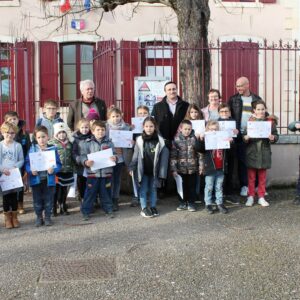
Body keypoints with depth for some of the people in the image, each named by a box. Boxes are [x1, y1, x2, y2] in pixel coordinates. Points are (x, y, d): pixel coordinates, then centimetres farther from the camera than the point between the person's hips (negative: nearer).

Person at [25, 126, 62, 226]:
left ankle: (47, 217, 24)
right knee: (37, 200, 10)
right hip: (36, 179, 1)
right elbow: (27, 162, -1)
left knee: (48, 199, 9)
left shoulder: (52, 149, -3)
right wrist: (31, 170, -20)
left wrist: (53, 170, -22)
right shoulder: (32, 149, 0)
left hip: (49, 179, -1)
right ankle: (39, 217, 25)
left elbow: (58, 164, -3)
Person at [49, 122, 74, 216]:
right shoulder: (52, 143, -6)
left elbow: (72, 156, 15)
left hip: (67, 171, 4)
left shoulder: (69, 143, 8)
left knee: (64, 190, 13)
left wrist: (72, 168, 13)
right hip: (56, 171, -4)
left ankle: (63, 208, 25)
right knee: (56, 190, 0)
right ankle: (53, 208, 12)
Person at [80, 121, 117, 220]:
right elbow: (83, 156, -3)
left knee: (106, 193, 13)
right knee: (90, 193, 4)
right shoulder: (88, 143, -1)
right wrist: (86, 162, -23)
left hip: (106, 173, 2)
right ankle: (86, 211, 13)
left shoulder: (109, 143, 5)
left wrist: (114, 158, -16)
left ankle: (108, 210, 26)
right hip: (93, 173, -2)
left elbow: (114, 154, 7)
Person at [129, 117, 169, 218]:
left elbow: (164, 157, -4)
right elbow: (135, 155, 0)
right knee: (143, 189, 5)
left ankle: (153, 207, 26)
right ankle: (144, 208, 13)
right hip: (143, 170, -1)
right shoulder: (140, 140, -5)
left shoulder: (160, 140, -6)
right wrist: (132, 168, -4)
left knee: (153, 189, 14)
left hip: (154, 170, 1)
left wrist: (162, 173, -6)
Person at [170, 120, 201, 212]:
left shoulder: (194, 138, -3)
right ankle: (183, 203, 26)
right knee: (182, 186, 12)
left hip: (193, 168, 0)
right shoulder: (176, 139, -6)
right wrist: (173, 169, -8)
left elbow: (200, 150, -1)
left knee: (192, 186, 10)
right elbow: (173, 155, -6)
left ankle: (191, 203, 23)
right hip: (181, 168, 0)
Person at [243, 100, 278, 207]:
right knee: (251, 176, 6)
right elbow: (244, 135, 0)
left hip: (264, 152, 1)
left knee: (262, 176, 10)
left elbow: (276, 135, 2)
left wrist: (273, 138, -19)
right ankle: (250, 197, 16)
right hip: (252, 152, -1)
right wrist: (246, 138, -22)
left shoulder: (270, 121, 1)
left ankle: (261, 197, 20)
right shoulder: (250, 121, 0)